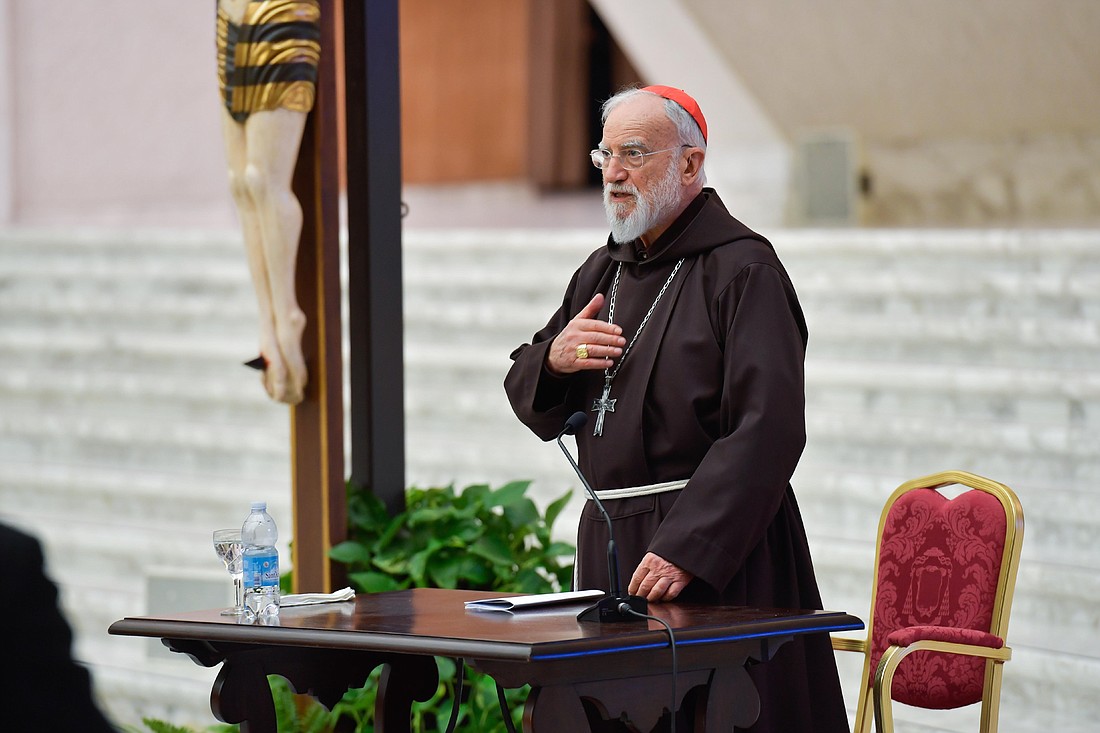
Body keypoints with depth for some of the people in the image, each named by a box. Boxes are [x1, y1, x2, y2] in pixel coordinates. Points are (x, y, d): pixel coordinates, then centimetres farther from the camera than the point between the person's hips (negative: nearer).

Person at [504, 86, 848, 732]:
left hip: (717, 547, -7)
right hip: (609, 544, 7)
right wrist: (553, 359, -4)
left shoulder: (744, 268, -9)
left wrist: (685, 548, -25)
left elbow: (766, 431, -18)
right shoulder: (604, 272, 16)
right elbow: (533, 405, 20)